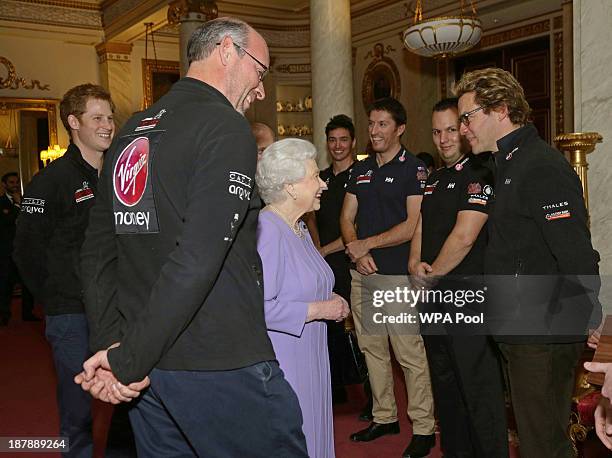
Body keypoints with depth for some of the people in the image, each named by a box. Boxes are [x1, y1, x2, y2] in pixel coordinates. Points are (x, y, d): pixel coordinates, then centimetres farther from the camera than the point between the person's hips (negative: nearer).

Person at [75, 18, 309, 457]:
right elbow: (198, 260, -24)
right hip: (220, 365, -8)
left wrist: (111, 344, 5)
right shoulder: (226, 127, -13)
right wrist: (127, 361, -16)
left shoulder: (132, 131, 12)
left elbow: (96, 252, 11)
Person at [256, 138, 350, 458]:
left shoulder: (299, 228, 12)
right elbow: (257, 307, -29)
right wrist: (318, 310, -20)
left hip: (308, 359, 10)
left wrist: (330, 300, 5)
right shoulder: (265, 230, -20)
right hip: (279, 362, -10)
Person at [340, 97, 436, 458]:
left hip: (399, 275, -7)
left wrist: (366, 244, -11)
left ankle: (423, 428, 8)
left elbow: (413, 225, -12)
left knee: (410, 354, -5)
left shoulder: (414, 169, -4)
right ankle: (385, 417, 27)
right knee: (372, 349, 13)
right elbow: (347, 218, 12)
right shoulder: (360, 170, 15)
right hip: (362, 274, 7)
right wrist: (356, 251, -7)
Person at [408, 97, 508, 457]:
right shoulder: (434, 179, 17)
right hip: (433, 295, 9)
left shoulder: (480, 175, -11)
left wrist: (431, 275, -9)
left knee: (479, 390, -2)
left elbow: (464, 237, -19)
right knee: (445, 385, 19)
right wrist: (415, 265, -2)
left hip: (468, 294, -9)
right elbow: (420, 229, 17)